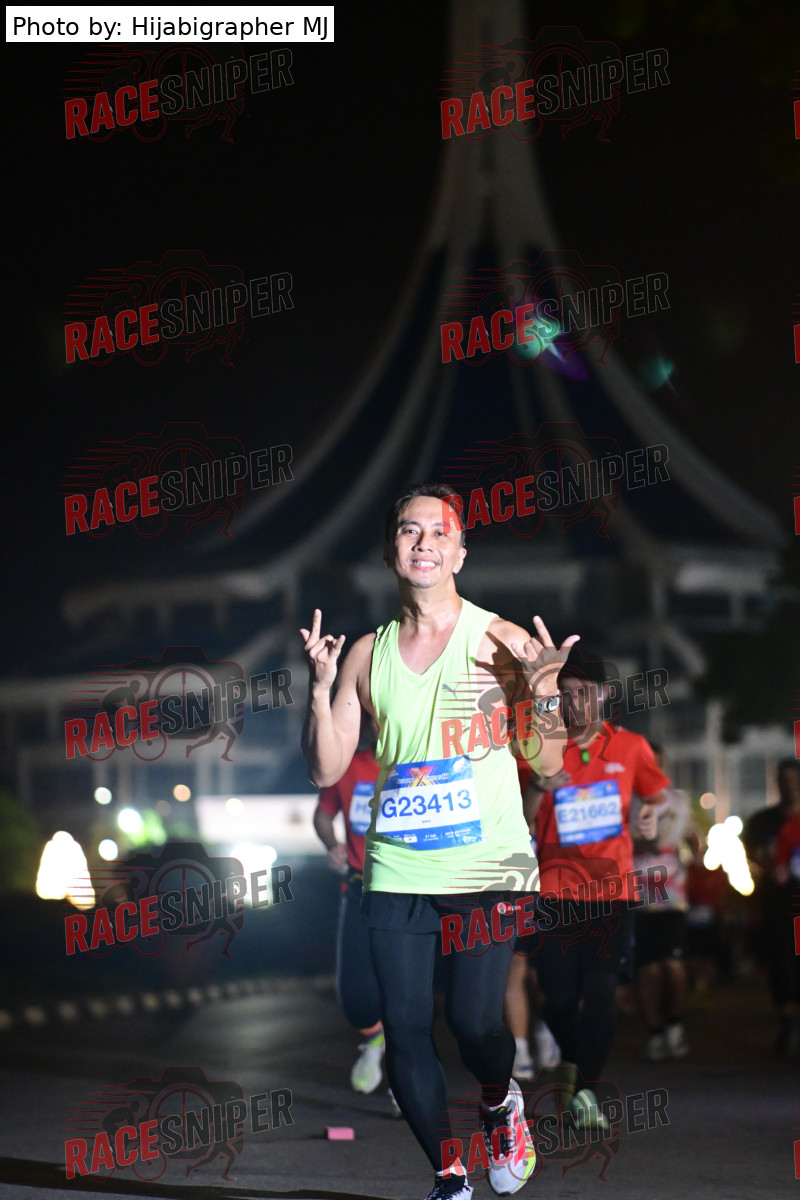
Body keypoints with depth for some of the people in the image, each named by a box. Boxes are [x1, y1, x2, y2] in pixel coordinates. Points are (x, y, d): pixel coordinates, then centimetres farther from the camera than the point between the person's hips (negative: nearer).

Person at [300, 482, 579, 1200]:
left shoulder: (500, 640, -1)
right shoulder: (369, 656, 8)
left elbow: (548, 764, -1)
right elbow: (326, 771, 8)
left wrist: (543, 691, -18)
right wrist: (321, 688, -5)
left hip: (490, 868, -3)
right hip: (398, 872, 3)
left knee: (475, 1020, -14)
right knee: (405, 1031, 0)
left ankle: (501, 1102, 21)